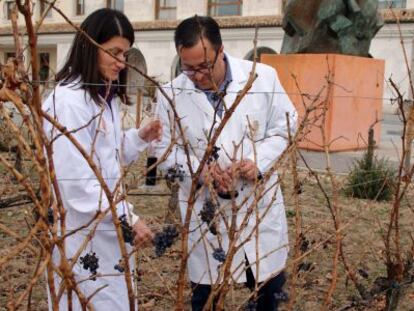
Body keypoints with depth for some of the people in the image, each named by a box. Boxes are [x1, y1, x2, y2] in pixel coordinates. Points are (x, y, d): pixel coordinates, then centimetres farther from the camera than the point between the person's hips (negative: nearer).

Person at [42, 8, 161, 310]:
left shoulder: (105, 98, 11)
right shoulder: (67, 102, -20)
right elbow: (75, 180, -25)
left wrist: (139, 138, 0)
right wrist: (127, 218, -24)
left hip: (108, 229, 9)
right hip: (82, 235, -9)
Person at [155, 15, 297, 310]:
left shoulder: (263, 77, -7)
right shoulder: (172, 95, -9)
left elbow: (285, 125, 2)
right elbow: (167, 150, -1)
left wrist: (260, 160, -15)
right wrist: (200, 170, -20)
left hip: (259, 200, 1)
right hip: (205, 207, 0)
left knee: (270, 284, 16)